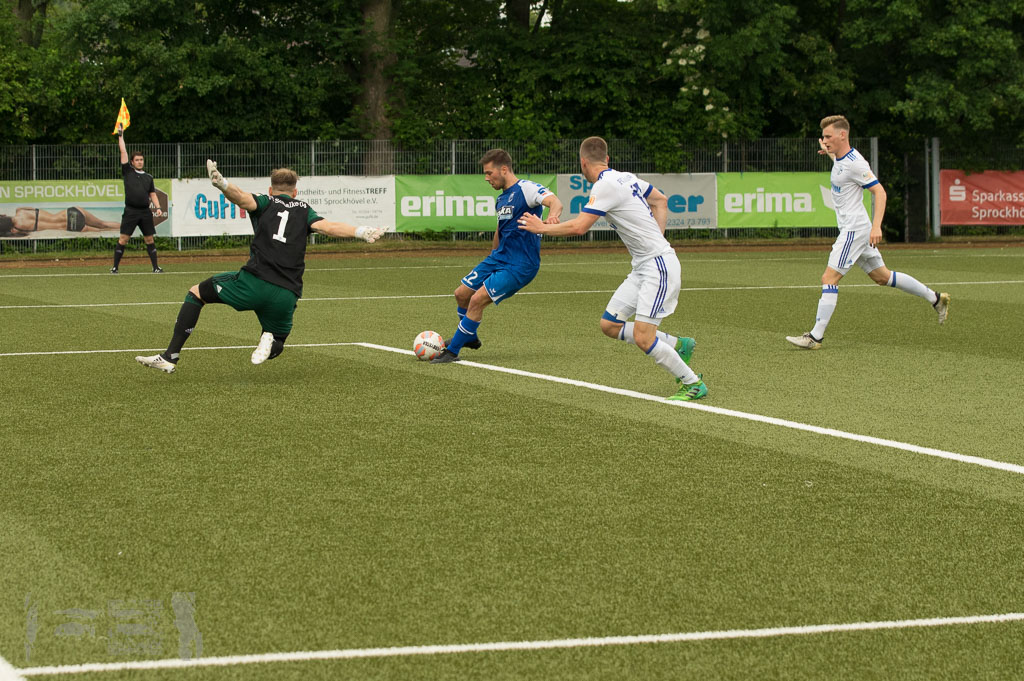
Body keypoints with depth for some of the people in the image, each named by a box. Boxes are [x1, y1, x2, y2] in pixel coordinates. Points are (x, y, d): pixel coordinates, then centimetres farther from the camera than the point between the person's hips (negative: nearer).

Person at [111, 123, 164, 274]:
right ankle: (115, 267, -2)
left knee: (149, 239, 4)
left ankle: (155, 267, 7)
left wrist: (158, 207, 3)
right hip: (131, 211, -3)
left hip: (145, 212, 3)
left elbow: (153, 194, 17)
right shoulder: (127, 172, 8)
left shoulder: (148, 177, 16)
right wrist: (120, 135, 9)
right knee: (123, 239, -6)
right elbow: (123, 152, 8)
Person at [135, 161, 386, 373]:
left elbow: (243, 198, -8)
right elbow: (328, 226, 2)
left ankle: (170, 357, 4)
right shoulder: (304, 210, 20)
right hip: (287, 295, 3)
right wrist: (361, 232, -1)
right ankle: (269, 342, -12)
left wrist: (221, 184, -24)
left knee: (197, 292, 16)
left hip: (254, 282, -2)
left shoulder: (265, 202, 14)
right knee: (276, 344, 28)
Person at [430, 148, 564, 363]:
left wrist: (552, 216, -53)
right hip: (498, 258, 9)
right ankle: (470, 338, 36)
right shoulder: (501, 199, 13)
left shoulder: (526, 189, -14)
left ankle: (452, 351, -5)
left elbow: (554, 201, -31)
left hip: (520, 266, -9)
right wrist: (492, 254, 36)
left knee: (478, 300, -17)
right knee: (462, 294, 10)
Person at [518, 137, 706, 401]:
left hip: (659, 265, -9)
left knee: (642, 337, -13)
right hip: (643, 266, 9)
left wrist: (541, 228, -6)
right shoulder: (626, 178, 11)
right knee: (609, 325, 8)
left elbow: (578, 227, -20)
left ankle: (693, 384, 0)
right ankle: (677, 345, 18)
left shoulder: (606, 186, -16)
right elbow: (661, 201, 25)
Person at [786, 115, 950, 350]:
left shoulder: (855, 163, -18)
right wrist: (829, 153, 24)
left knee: (829, 279, -13)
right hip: (850, 228, 10)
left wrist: (876, 226, -27)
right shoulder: (840, 157, 10)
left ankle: (816, 337, -15)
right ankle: (936, 298, 26)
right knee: (882, 276, 17)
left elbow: (879, 192, -20)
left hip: (854, 230, -10)